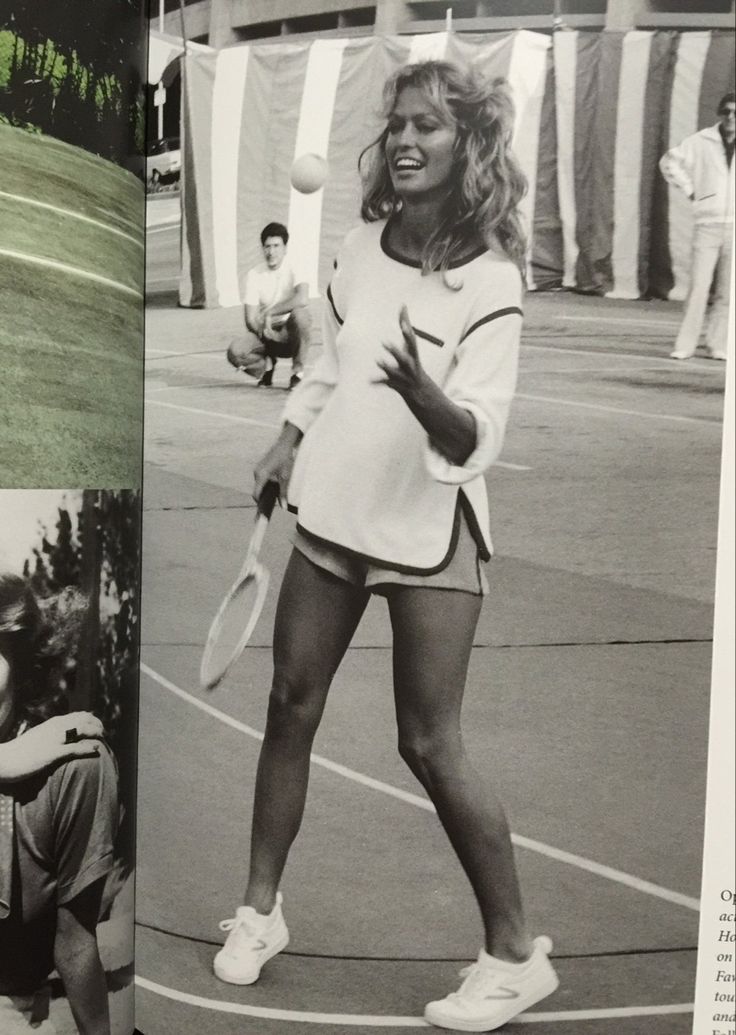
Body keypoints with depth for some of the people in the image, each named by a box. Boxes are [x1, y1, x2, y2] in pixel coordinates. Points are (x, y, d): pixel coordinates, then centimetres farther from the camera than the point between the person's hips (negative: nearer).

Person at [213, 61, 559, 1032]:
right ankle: (260, 909, 31)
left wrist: (420, 388, -41)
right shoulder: (363, 244, 3)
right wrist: (290, 438, 17)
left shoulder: (489, 280, -14)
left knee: (430, 745, -4)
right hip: (332, 510, 6)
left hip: (426, 532, -6)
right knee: (290, 708, 11)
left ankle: (515, 953, 17)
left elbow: (474, 440, -23)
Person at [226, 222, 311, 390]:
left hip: (292, 334, -2)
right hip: (266, 334, 2)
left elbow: (302, 299, -32)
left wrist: (269, 312, -25)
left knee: (300, 312, -36)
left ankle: (298, 372, -17)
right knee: (235, 352, -26)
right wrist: (263, 331, -29)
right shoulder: (254, 274, -4)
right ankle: (266, 365, 9)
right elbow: (250, 318, -7)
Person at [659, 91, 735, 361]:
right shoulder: (701, 142, 2)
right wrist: (689, 189, 6)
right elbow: (669, 161, 14)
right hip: (708, 225, -1)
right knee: (698, 287, -8)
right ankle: (684, 345, -3)